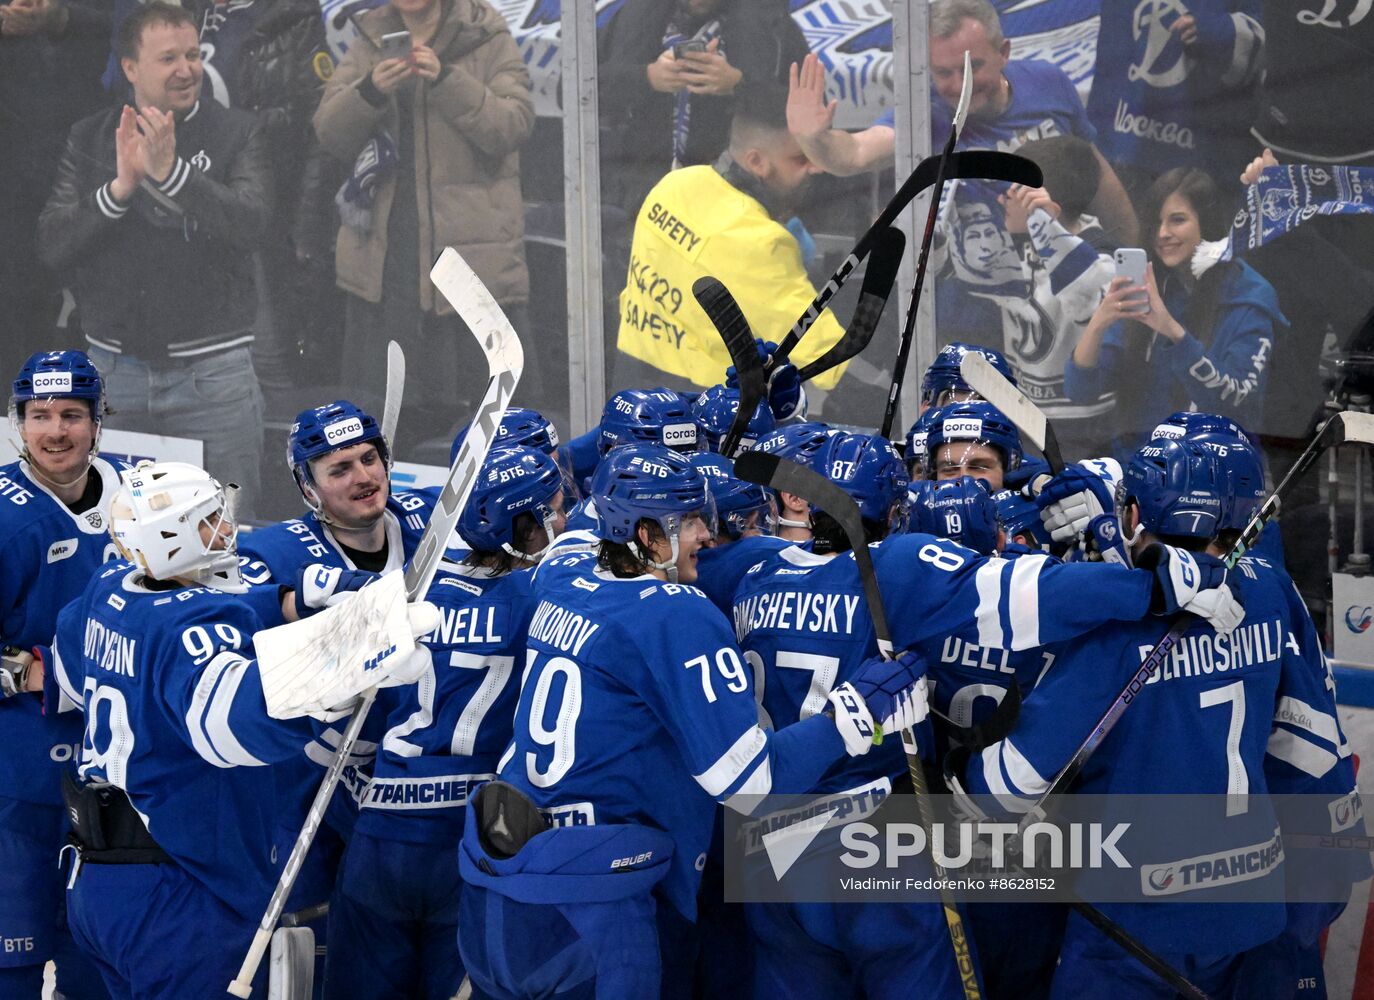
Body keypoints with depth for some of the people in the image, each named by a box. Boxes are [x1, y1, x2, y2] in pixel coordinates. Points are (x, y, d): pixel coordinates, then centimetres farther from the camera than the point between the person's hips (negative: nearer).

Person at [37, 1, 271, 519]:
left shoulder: (238, 133, 0)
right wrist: (119, 188, -17)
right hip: (114, 369, 2)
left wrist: (171, 171, -25)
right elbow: (51, 243, -2)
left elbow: (250, 227, -15)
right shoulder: (89, 139, 7)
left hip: (212, 372, -2)